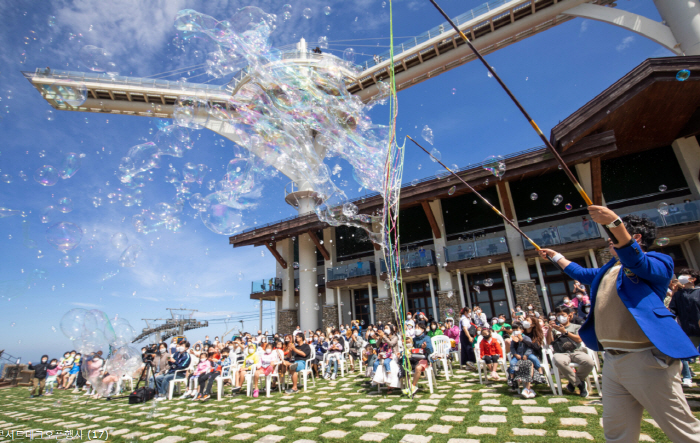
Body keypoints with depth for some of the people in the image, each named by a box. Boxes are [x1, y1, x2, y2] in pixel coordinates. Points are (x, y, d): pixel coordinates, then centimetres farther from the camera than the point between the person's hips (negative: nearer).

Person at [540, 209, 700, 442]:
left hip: (645, 358, -8)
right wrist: (555, 255, 42)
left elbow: (636, 262, -26)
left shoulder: (658, 262, -3)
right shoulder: (608, 270, 20)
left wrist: (614, 222, -38)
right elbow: (580, 273, 37)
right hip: (612, 360, 8)